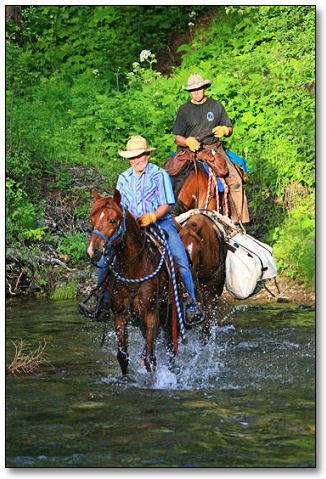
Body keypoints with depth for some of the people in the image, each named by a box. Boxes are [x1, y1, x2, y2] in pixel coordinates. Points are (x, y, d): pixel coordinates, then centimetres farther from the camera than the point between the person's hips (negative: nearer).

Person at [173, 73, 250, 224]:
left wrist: (224, 130, -9)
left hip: (215, 150, 1)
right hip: (191, 151, -1)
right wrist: (188, 142, -16)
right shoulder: (184, 110, 7)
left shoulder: (216, 106, 11)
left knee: (235, 180, -15)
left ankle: (238, 218, -8)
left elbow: (229, 130, 16)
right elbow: (178, 138, 7)